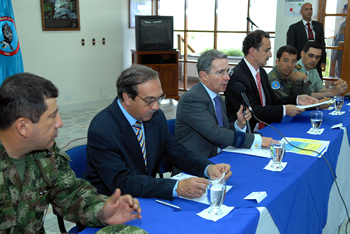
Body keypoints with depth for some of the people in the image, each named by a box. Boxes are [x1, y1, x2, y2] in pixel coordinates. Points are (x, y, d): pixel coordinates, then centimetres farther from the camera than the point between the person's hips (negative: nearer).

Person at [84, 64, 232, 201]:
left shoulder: (156, 116, -1)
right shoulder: (101, 130, -22)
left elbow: (175, 152, 6)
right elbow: (121, 181, -29)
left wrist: (208, 168, -14)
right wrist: (177, 188, -38)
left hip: (146, 198, 6)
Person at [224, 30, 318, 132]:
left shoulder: (261, 72, 14)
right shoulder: (236, 76, -16)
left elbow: (273, 101, 16)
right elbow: (252, 111, -22)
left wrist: (297, 99, 2)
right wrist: (284, 110, -19)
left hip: (264, 129, 9)